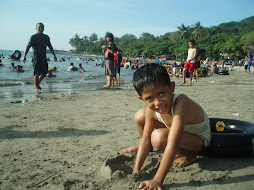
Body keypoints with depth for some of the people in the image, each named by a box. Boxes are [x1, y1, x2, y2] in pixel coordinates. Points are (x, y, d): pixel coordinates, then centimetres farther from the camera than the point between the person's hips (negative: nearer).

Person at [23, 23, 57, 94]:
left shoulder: (46, 37, 14)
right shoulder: (33, 37, -2)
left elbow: (50, 47, 22)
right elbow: (28, 47, -8)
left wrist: (54, 55, 17)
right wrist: (24, 56, -19)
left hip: (43, 57, 5)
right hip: (36, 56, -5)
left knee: (44, 73, 6)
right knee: (37, 73, -9)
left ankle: (38, 83, 33)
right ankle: (36, 88, 1)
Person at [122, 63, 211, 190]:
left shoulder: (180, 104, -41)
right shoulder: (151, 110, -20)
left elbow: (172, 145, -47)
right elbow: (145, 139, -13)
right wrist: (135, 172, -17)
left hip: (199, 138, -6)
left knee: (159, 137, -34)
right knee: (140, 116, -3)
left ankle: (188, 154, -6)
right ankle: (148, 148, 24)